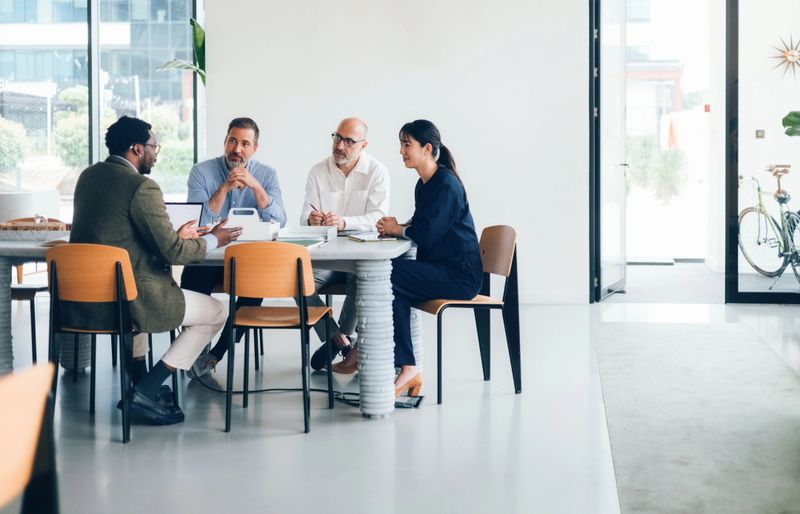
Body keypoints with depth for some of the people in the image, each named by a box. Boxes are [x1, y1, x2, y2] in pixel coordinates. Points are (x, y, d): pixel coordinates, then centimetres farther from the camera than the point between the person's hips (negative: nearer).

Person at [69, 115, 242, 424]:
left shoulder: (88, 176, 10)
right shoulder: (142, 187, -15)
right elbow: (172, 252, -15)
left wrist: (176, 235, 20)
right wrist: (213, 240, 3)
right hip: (126, 302, -9)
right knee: (217, 312, 7)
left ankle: (140, 384, 37)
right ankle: (146, 392, 2)